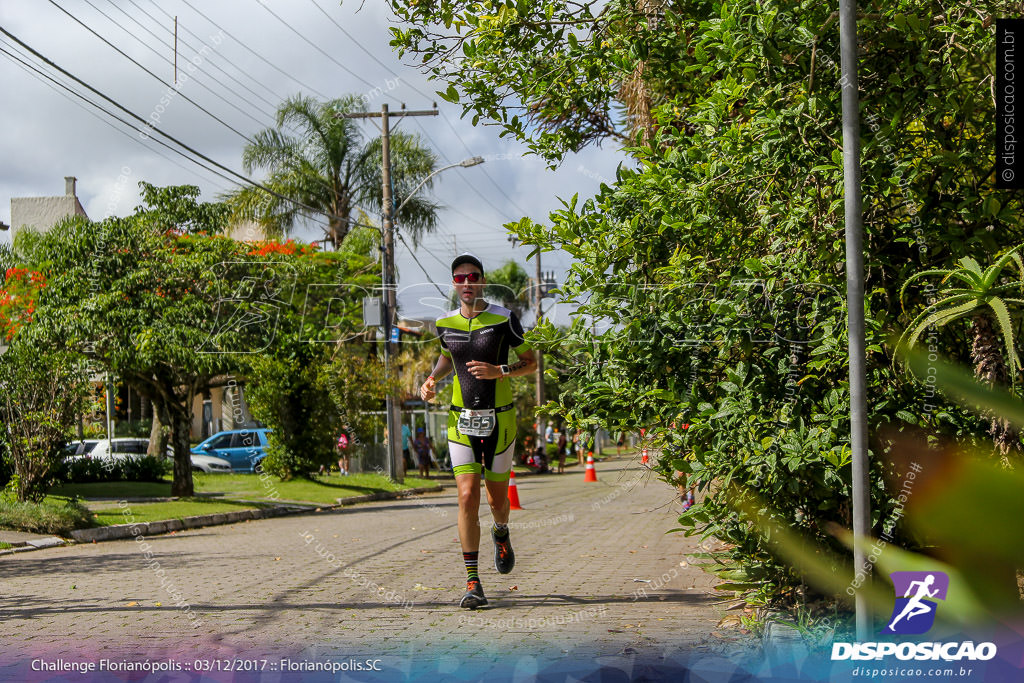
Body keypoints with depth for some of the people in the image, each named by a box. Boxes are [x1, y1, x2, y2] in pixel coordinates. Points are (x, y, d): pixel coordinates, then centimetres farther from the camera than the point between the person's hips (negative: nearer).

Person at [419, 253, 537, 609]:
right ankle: (473, 584, -8)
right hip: (462, 422, 1)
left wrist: (498, 371, -18)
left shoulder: (503, 319, -7)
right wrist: (432, 379, 4)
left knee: (497, 499, 10)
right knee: (467, 497, -11)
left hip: (499, 420, -1)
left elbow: (531, 362, -1)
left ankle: (501, 534, 48)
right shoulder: (446, 324, 3)